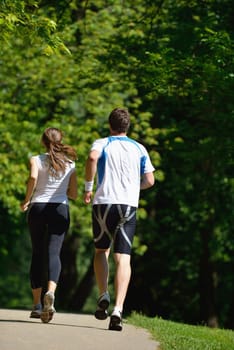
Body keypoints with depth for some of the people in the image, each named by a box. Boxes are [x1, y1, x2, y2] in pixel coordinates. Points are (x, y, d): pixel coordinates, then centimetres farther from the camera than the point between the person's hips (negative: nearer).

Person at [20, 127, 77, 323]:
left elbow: (33, 177, -20)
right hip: (60, 209, 0)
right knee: (53, 253, -9)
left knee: (37, 255, 9)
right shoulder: (70, 164, 9)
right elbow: (74, 194, 10)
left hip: (38, 208, 0)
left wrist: (27, 200, -8)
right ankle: (50, 292, -38)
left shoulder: (36, 160, 1)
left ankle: (37, 305, 9)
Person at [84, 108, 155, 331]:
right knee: (123, 258, -4)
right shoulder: (139, 149, 14)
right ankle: (118, 309, -19)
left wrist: (88, 187, -7)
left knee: (101, 250, 20)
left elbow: (92, 157, -17)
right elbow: (149, 181, 8)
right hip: (129, 205, 1)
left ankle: (103, 296, 3)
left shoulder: (101, 143, 7)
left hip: (103, 202, -1)